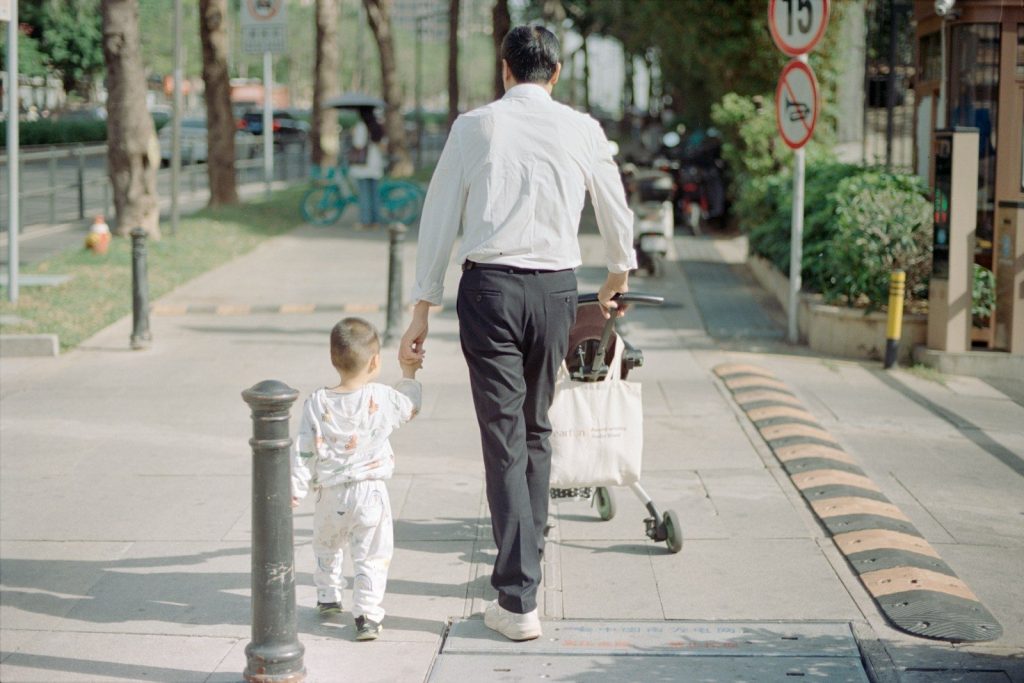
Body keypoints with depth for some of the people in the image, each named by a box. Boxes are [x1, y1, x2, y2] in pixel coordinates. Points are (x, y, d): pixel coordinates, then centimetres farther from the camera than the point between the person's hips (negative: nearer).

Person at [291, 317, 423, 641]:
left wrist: (295, 491, 3)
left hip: (331, 496, 2)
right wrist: (408, 373, 26)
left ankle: (327, 597, 41)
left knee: (327, 549, 26)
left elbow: (304, 453, -6)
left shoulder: (317, 404, -9)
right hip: (371, 493, -2)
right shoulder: (382, 399, -11)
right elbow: (410, 406, 11)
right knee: (371, 557, 5)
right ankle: (367, 615, 1)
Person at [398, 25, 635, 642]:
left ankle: (518, 601, -6)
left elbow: (440, 220, 0)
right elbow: (618, 215, 20)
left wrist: (423, 311, 4)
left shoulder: (475, 126, 2)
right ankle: (527, 564, 30)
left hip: (489, 288, -2)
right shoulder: (582, 130, 6)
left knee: (505, 439, -2)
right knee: (537, 431, 19)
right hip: (556, 288, 2)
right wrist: (618, 279, 39)